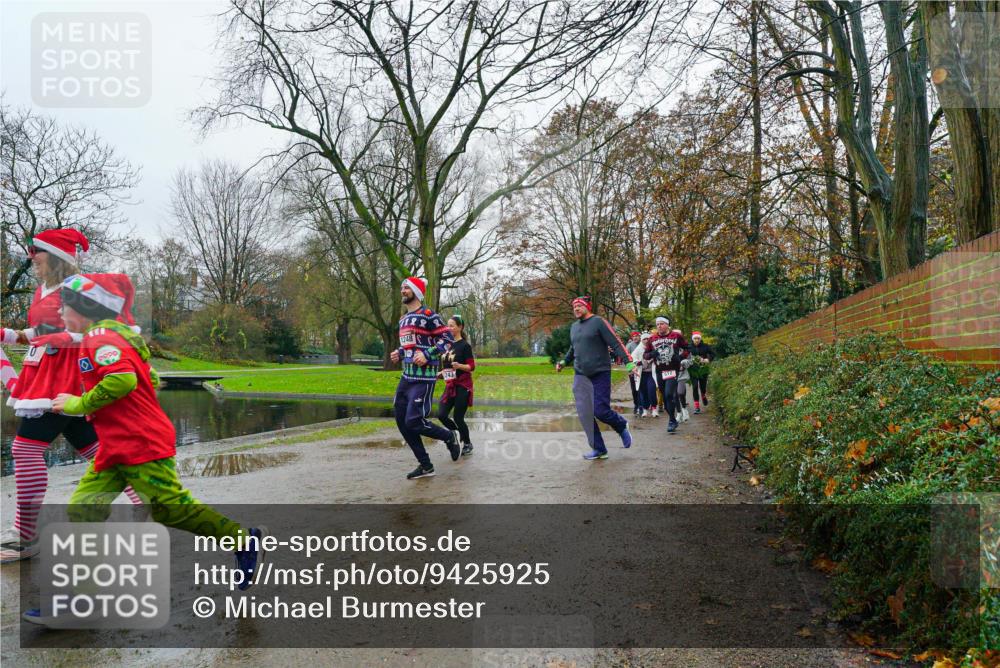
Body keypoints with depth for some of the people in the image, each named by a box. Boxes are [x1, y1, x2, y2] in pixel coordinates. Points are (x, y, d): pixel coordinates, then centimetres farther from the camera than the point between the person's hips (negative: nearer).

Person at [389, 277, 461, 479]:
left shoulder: (428, 315, -9)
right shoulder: (403, 319, 17)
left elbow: (447, 338, -12)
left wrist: (427, 355, -22)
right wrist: (399, 354, 11)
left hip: (424, 378, -9)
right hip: (406, 377, 9)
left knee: (414, 422, -11)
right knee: (402, 421, 5)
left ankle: (450, 437, 17)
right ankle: (425, 466, 16)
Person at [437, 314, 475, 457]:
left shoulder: (465, 346, -11)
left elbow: (471, 367, -12)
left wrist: (459, 366, -29)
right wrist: (441, 373, 7)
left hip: (462, 386, -7)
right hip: (450, 386, 7)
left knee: (458, 417, -4)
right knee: (441, 415, -3)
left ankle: (467, 444, 19)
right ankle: (459, 435, 22)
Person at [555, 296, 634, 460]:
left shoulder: (598, 322, -5)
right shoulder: (574, 327, 15)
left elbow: (615, 343, -11)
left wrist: (628, 362, -20)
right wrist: (564, 362, 18)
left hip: (600, 374, -6)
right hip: (580, 376, 6)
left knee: (600, 411, -9)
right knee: (584, 414, -3)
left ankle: (622, 426, 24)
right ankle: (598, 449, 6)